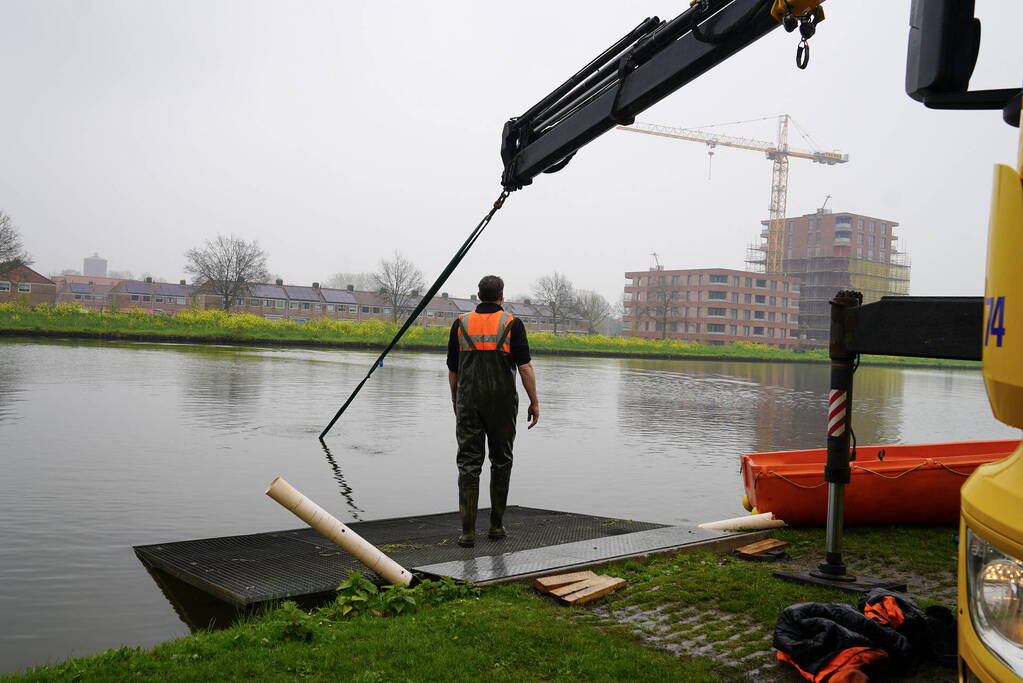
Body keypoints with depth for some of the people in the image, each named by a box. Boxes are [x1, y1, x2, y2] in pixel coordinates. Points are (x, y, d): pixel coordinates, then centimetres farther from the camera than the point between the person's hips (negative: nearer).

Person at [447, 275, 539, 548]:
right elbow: (525, 366, -7)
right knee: (501, 461, 12)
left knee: (468, 462, 2)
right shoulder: (512, 324, -2)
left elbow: (452, 369, 8)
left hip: (469, 401, 1)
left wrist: (455, 399, 22)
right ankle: (496, 525, 18)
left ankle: (468, 531, -2)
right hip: (502, 402, -1)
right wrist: (534, 402, -1)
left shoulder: (461, 323, 4)